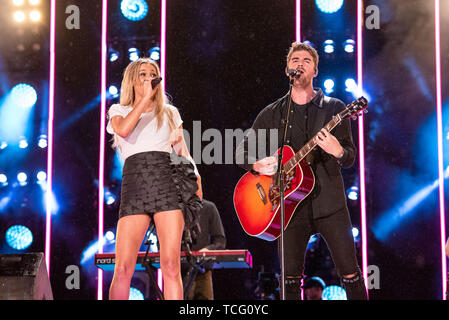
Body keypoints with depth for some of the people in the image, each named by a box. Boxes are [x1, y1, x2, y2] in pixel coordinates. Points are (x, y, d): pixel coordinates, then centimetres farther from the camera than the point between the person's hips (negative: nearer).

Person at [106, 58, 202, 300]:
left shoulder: (170, 113, 23)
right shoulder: (119, 111, 18)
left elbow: (182, 151, 18)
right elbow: (123, 130, -6)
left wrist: (195, 176, -1)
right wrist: (146, 98, -3)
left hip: (167, 182, 1)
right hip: (134, 184, -1)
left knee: (171, 266, -10)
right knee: (123, 268, -10)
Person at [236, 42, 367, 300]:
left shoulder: (334, 108, 7)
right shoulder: (272, 113, 10)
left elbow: (350, 157, 4)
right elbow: (242, 152, 13)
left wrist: (338, 151, -19)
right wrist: (257, 165, -9)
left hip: (329, 201, -1)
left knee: (350, 271, -4)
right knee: (291, 278, 2)